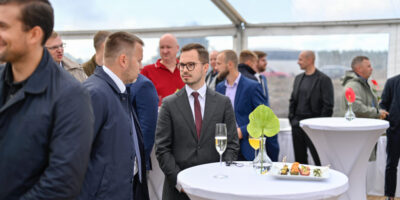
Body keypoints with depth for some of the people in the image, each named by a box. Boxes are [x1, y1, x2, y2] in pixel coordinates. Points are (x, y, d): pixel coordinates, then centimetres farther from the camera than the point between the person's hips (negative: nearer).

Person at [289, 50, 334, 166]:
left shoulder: (323, 79, -7)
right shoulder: (298, 78, 14)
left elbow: (328, 105, -10)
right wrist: (292, 118, 8)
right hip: (297, 125, 6)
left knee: (319, 160, -2)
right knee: (299, 160, 10)